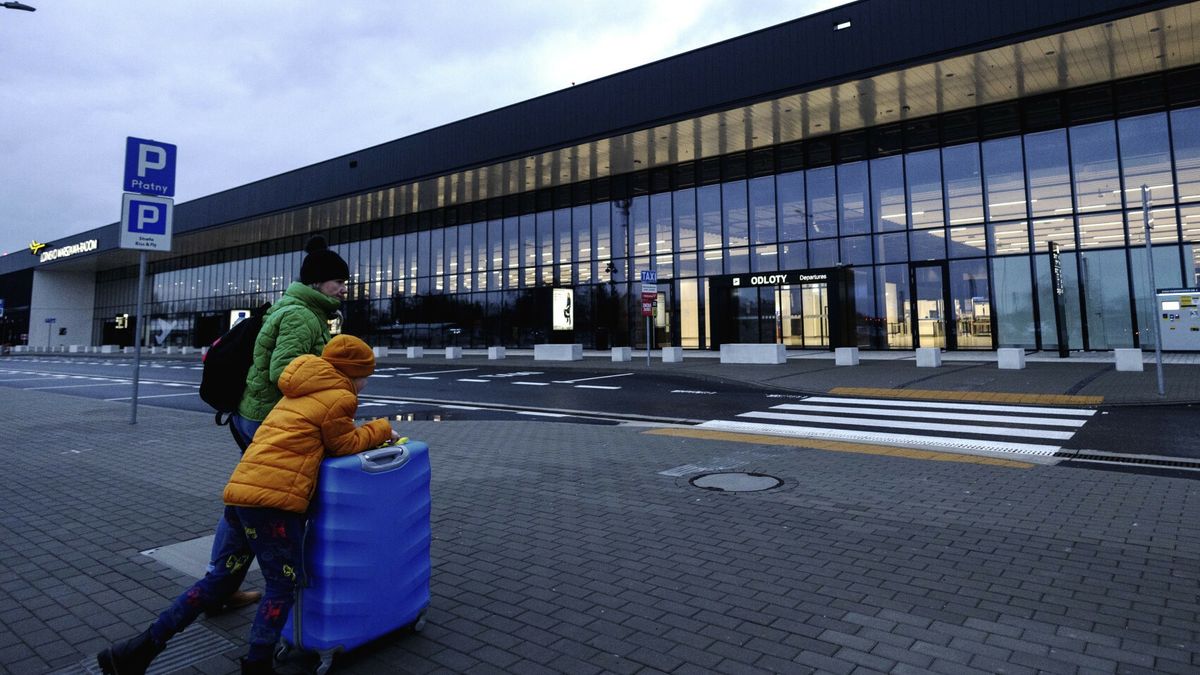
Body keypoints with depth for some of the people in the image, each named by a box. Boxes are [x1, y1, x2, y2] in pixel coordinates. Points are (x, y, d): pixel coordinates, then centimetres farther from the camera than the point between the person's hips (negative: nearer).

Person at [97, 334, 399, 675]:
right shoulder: (337, 398, -5)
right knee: (283, 584, 4)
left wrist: (368, 433, 19)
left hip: (243, 488, 9)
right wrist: (381, 429, 15)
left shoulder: (305, 392, 23)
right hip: (272, 497, -9)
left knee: (223, 576, 18)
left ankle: (144, 647, 21)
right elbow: (344, 444, 4)